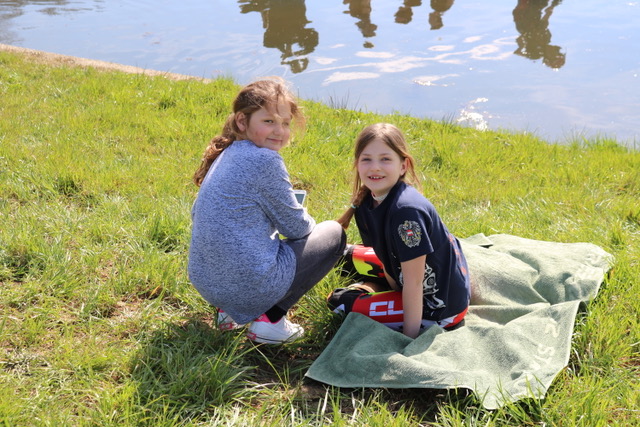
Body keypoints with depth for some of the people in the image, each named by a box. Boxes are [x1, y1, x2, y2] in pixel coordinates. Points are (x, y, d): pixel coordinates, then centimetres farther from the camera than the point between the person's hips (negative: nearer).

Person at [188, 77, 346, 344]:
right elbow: (296, 227, -8)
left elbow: (197, 213, 20)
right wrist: (312, 225, 18)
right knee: (334, 233, 9)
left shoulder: (225, 155, 7)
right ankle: (270, 319, 1)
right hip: (250, 286, -9)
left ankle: (229, 310, 17)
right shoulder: (265, 161, -18)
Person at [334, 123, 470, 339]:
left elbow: (413, 283, -27)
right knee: (354, 255, 20)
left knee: (341, 301, -7)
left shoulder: (407, 210, -32)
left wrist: (409, 338, -22)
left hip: (439, 307, -9)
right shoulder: (365, 205, -7)